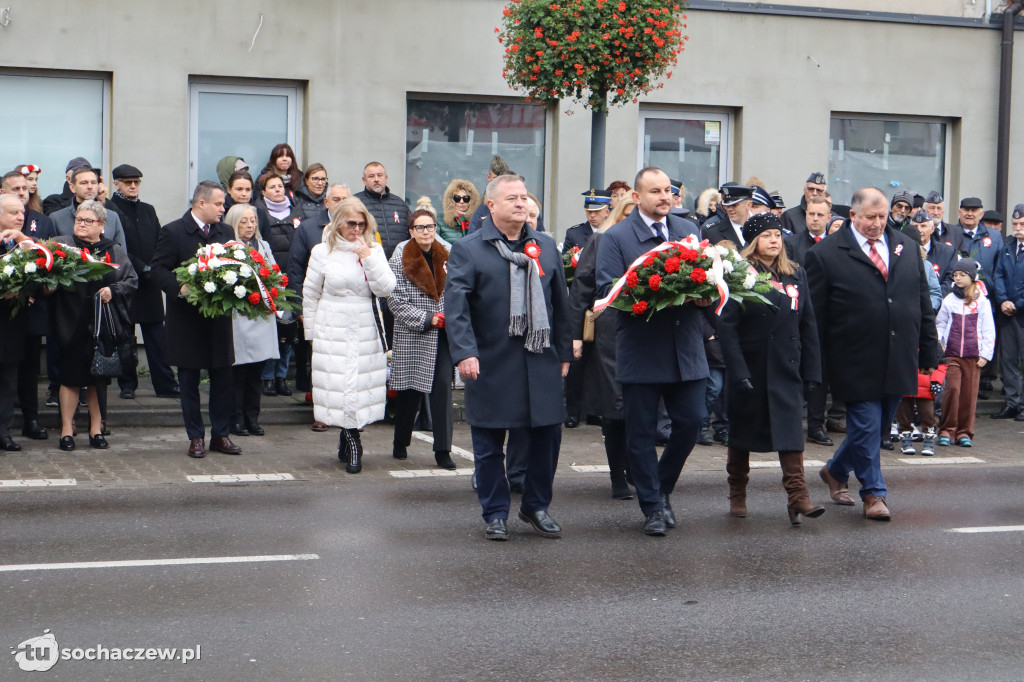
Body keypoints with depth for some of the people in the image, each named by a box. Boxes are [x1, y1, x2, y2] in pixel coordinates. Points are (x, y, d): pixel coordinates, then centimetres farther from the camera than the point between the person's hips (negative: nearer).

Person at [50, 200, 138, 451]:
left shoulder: (115, 251, 9)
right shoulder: (62, 244, 2)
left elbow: (132, 280, 5)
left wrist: (113, 291, -11)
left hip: (103, 324, 2)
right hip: (71, 325, -2)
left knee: (98, 378, 8)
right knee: (70, 378, 1)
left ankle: (96, 430, 17)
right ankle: (67, 429, 11)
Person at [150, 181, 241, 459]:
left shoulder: (226, 232, 10)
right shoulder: (173, 232, -5)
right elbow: (158, 269, -8)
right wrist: (179, 288, -23)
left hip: (219, 318, 4)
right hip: (186, 319, -4)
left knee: (223, 379, 6)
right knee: (189, 381, 5)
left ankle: (221, 435, 17)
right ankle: (196, 437, 14)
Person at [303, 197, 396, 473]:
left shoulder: (374, 251, 7)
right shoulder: (323, 252, 2)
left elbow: (385, 289, -3)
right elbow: (310, 294, 8)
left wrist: (370, 259, -12)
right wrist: (312, 332, 8)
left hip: (366, 330, 2)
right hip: (333, 331, -2)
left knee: (362, 384, 2)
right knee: (341, 385, -6)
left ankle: (346, 440, 18)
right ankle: (353, 444, 2)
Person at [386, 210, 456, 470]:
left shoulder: (445, 257, 10)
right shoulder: (400, 259, -4)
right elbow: (396, 301, -9)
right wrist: (427, 319, -13)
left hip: (442, 335, 3)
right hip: (412, 336, -3)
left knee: (443, 386, -6)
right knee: (410, 389, 5)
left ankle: (443, 450, -3)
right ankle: (401, 443, 23)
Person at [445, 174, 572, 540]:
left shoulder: (546, 246, 13)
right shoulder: (467, 249, -2)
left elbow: (560, 303, 15)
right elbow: (456, 306, -10)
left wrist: (564, 352, 12)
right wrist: (465, 352, -21)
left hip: (540, 360, 3)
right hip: (490, 364, -3)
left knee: (548, 434, 5)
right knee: (489, 443, 4)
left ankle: (536, 506, 24)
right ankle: (496, 513, 18)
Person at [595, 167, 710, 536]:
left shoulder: (689, 231, 14)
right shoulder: (616, 238, -2)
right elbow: (607, 292, -9)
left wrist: (703, 294, -8)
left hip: (686, 350, 4)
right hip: (640, 351, -4)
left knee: (691, 421, 3)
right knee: (641, 433, 2)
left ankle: (662, 488, 26)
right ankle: (652, 507, 14)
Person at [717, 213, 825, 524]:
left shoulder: (796, 274, 9)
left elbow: (808, 324, 10)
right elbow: (726, 326, -10)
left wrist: (811, 370, 4)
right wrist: (738, 372, -17)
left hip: (786, 369, 3)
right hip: (749, 367, -3)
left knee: (790, 431, -8)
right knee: (742, 431, 10)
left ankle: (798, 496, -13)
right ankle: (737, 495, 24)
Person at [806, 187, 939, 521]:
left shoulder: (907, 248, 10)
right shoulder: (825, 255, -6)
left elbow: (923, 303, 15)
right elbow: (814, 316, -5)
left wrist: (929, 351, 11)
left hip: (899, 362, 5)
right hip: (857, 364, -5)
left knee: (879, 424, 13)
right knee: (866, 426, -2)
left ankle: (835, 470, 34)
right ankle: (873, 493, 13)